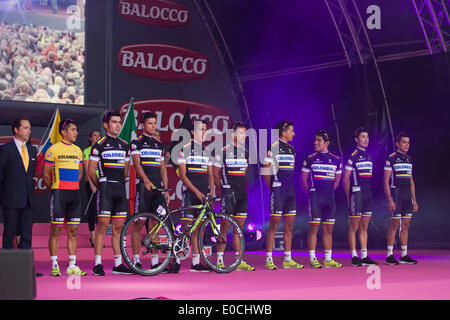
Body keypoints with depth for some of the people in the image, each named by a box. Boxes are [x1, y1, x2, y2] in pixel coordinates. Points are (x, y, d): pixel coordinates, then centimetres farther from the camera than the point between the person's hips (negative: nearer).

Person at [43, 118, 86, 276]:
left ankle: (72, 266, 10)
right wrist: (55, 188, 0)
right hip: (58, 194, -5)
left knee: (73, 231, 5)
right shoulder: (53, 149, -3)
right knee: (56, 229, -3)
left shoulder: (78, 150, 14)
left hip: (75, 193, 6)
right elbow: (46, 174, -1)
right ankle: (54, 265, 3)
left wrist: (73, 186, 15)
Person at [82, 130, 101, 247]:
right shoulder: (86, 151, 3)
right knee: (92, 208, -1)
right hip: (91, 182, -3)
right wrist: (91, 183, -13)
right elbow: (87, 169, -3)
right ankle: (92, 235, 4)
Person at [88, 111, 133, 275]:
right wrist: (100, 187, 8)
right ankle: (98, 264, -4)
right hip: (105, 189, -5)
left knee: (118, 228, 6)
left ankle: (118, 264, 9)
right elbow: (91, 171, 1)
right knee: (103, 226, -8)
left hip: (120, 189, 5)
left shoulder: (125, 145, 15)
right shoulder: (100, 145, -1)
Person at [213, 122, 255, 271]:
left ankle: (239, 262, 11)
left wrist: (242, 188, 16)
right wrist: (222, 190, -1)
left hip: (242, 195, 6)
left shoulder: (245, 153, 13)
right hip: (229, 194, -6)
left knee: (239, 228, 8)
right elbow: (216, 173, -2)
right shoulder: (224, 151, -6)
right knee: (225, 227, -4)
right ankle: (219, 260, 2)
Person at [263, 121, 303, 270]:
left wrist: (290, 187, 15)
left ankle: (288, 259, 14)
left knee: (289, 226, 8)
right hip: (278, 191, -7)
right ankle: (269, 259, 0)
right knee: (274, 224, -6)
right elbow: (266, 171, -7)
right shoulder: (273, 148, -8)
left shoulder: (292, 149, 16)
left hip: (290, 191, 7)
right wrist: (273, 189, -3)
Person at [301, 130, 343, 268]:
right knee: (314, 227, -5)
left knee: (328, 229, 6)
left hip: (329, 198, 3)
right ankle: (312, 259, -1)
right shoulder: (310, 159, 1)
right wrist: (311, 194, 7)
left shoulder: (336, 160, 8)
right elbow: (303, 180, 7)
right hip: (315, 198, -3)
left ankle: (328, 259, 12)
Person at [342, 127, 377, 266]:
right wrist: (349, 197, -10)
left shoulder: (369, 156, 15)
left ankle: (364, 256, 12)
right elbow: (345, 178, -9)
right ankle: (354, 257, 2)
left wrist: (369, 192, 15)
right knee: (354, 227, -2)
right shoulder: (353, 156, -7)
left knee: (364, 227, 9)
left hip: (368, 195, 7)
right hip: (357, 194, -7)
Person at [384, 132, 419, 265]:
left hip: (407, 197, 7)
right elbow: (386, 181, -8)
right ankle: (389, 255, -1)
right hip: (396, 194, -6)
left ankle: (404, 255, 11)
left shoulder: (409, 159, 15)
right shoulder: (391, 158, -5)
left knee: (406, 225, 6)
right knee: (395, 224, -7)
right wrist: (389, 199, -16)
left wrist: (414, 200, 15)